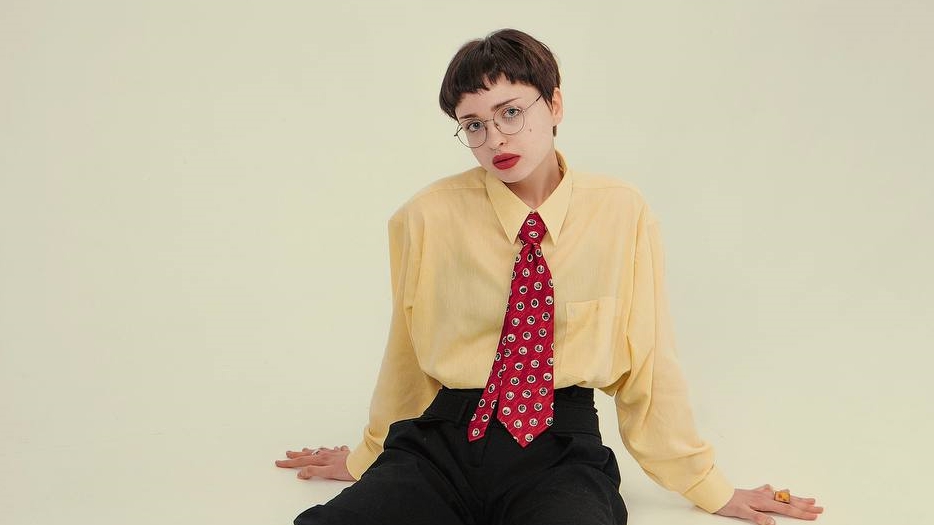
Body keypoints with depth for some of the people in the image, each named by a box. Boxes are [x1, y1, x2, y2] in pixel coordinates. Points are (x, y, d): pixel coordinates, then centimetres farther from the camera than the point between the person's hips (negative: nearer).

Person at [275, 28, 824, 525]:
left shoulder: (623, 214, 1)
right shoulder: (428, 217, 0)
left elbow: (647, 361, 8)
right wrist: (368, 458, 25)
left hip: (560, 450, 0)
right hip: (440, 444, 1)